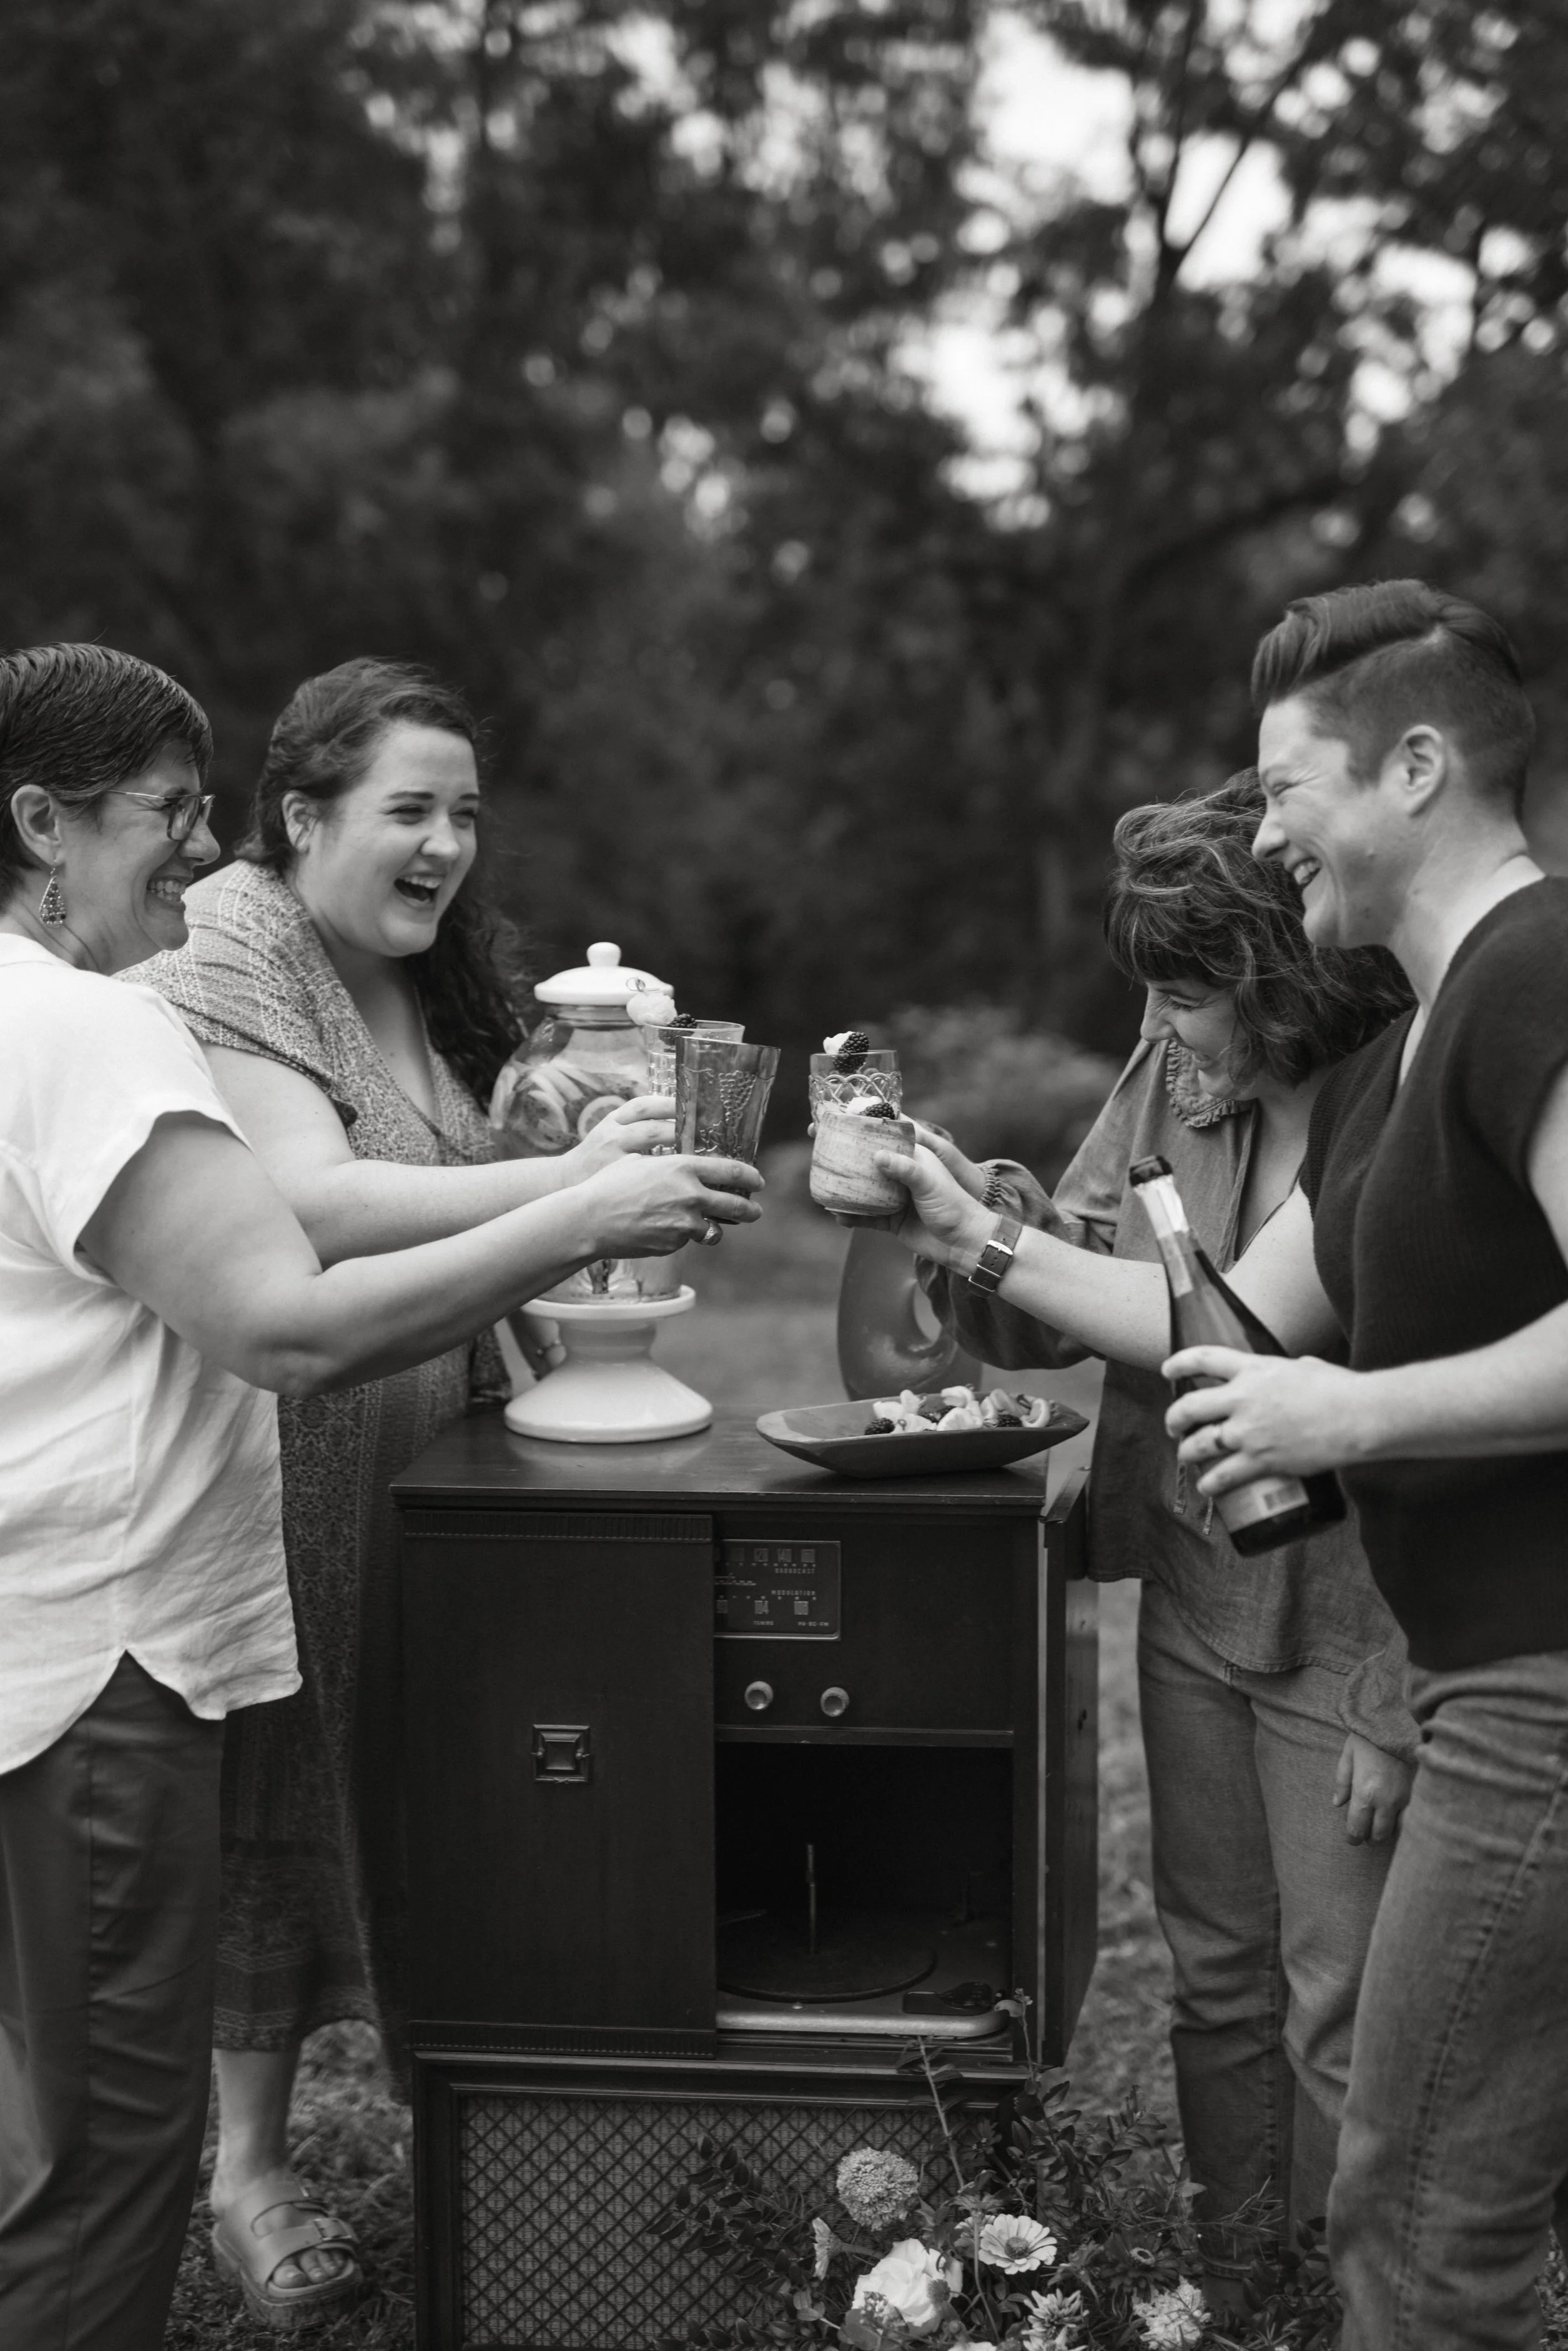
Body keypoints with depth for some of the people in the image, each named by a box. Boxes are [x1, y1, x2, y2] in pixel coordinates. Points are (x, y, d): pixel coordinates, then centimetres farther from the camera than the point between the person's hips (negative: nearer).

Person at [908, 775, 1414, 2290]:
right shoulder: (1173, 1074, -2)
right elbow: (1067, 1302, 6)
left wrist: (1397, 1709, -18)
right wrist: (965, 1196, -14)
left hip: (1343, 1638, -6)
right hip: (1191, 1606, 6)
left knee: (1340, 2017, 7)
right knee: (1216, 1981, 20)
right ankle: (1226, 2292, 38)